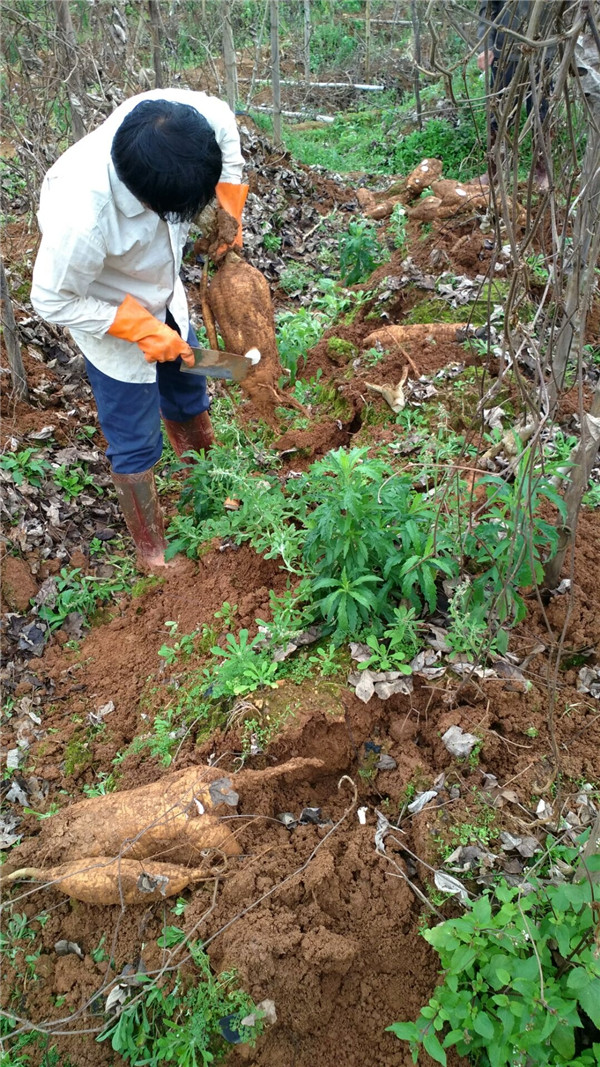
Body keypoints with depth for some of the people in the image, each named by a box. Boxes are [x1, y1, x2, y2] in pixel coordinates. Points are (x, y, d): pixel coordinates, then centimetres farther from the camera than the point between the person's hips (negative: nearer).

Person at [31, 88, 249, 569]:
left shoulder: (178, 113, -28)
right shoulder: (80, 217, -43)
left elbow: (224, 119, -3)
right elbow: (53, 301, -25)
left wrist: (230, 210, -7)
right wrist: (143, 330, -24)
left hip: (164, 294, 6)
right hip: (110, 318, -6)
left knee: (189, 396, 24)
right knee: (136, 443, 5)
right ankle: (153, 553, 26)